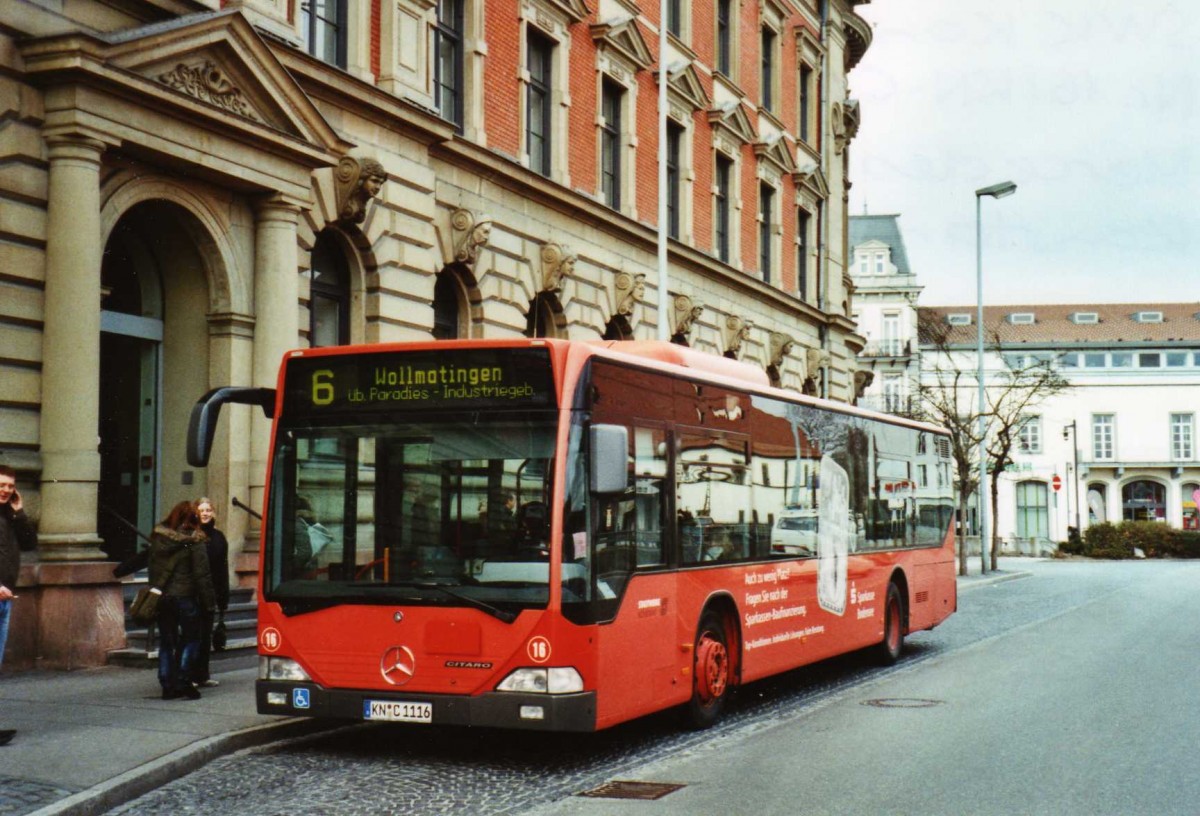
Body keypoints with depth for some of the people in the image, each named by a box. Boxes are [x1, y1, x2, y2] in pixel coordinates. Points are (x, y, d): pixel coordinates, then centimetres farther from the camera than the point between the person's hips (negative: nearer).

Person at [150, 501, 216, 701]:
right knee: (190, 639, 7)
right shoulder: (195, 539, -9)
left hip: (161, 596, 4)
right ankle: (183, 680, -4)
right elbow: (202, 573, -10)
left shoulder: (158, 536, 5)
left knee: (166, 642, 10)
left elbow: (152, 567, 9)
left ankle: (167, 685, 9)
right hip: (185, 596, -4)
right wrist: (209, 600, -5)